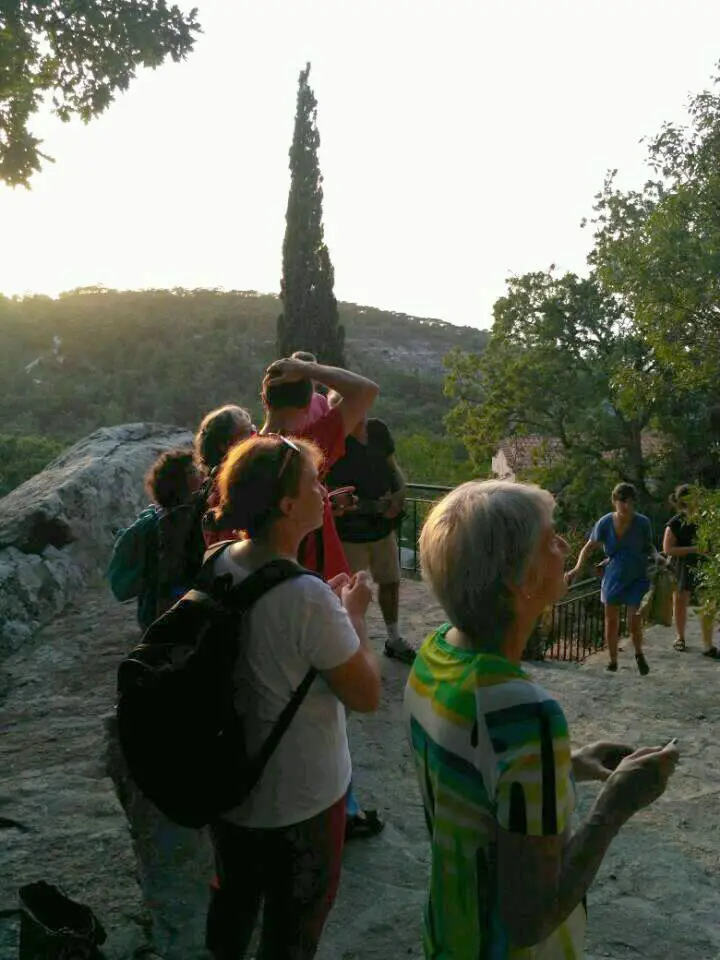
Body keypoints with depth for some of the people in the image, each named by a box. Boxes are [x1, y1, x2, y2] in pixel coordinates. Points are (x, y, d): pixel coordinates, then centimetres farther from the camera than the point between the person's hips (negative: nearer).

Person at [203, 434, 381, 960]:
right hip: (301, 801, -6)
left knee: (234, 901, 30)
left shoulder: (216, 568, -10)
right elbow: (367, 694, -21)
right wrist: (355, 614, -9)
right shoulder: (308, 597, -33)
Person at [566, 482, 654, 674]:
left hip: (637, 578, -1)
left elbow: (649, 547, 5)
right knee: (611, 621, 8)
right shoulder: (605, 523, -12)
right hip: (614, 577, 1)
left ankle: (639, 654, 27)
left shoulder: (642, 523, -13)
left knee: (635, 622, -4)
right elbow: (590, 547, -3)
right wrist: (577, 569, -16)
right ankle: (613, 662, 27)